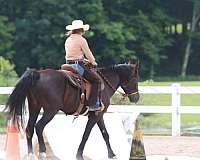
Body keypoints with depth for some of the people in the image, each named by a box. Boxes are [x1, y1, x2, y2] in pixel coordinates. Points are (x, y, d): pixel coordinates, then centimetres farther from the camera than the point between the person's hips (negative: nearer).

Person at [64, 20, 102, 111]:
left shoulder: (68, 40, 14)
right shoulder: (81, 40, -10)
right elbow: (88, 54, -5)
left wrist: (84, 60, 25)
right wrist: (93, 62, 12)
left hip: (69, 64, 9)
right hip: (78, 66, -9)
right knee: (96, 79, -5)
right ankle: (93, 105, -13)